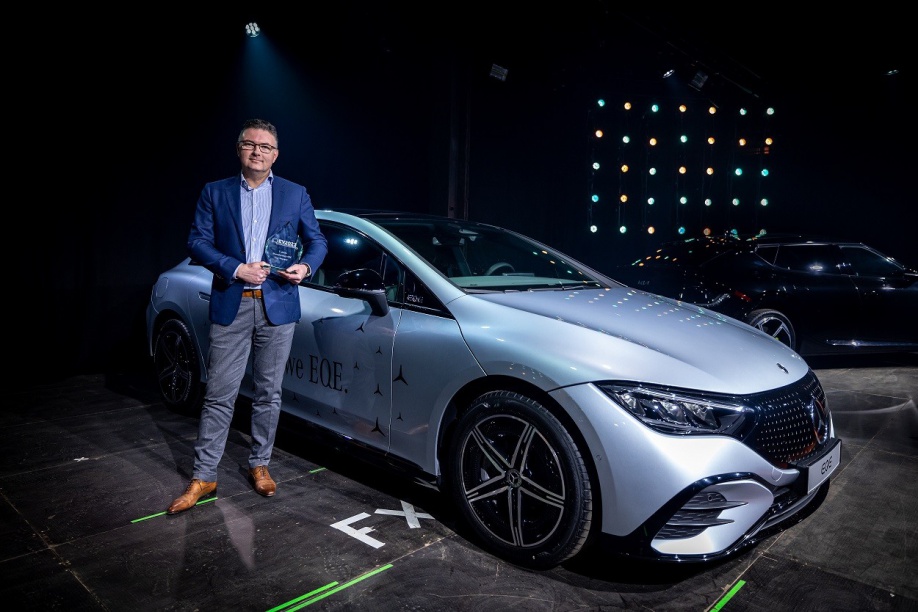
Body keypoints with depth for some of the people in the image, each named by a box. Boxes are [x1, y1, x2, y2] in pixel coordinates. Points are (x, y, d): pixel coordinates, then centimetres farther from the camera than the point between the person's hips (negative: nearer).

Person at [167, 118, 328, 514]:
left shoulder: (295, 194, 9)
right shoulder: (214, 193, 8)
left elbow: (317, 241, 10)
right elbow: (197, 242, 1)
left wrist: (306, 266, -11)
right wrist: (236, 269, -13)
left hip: (277, 306, 1)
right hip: (230, 307, 0)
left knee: (268, 393, 9)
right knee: (219, 395, 2)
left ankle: (259, 465, 25)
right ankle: (203, 476, 13)